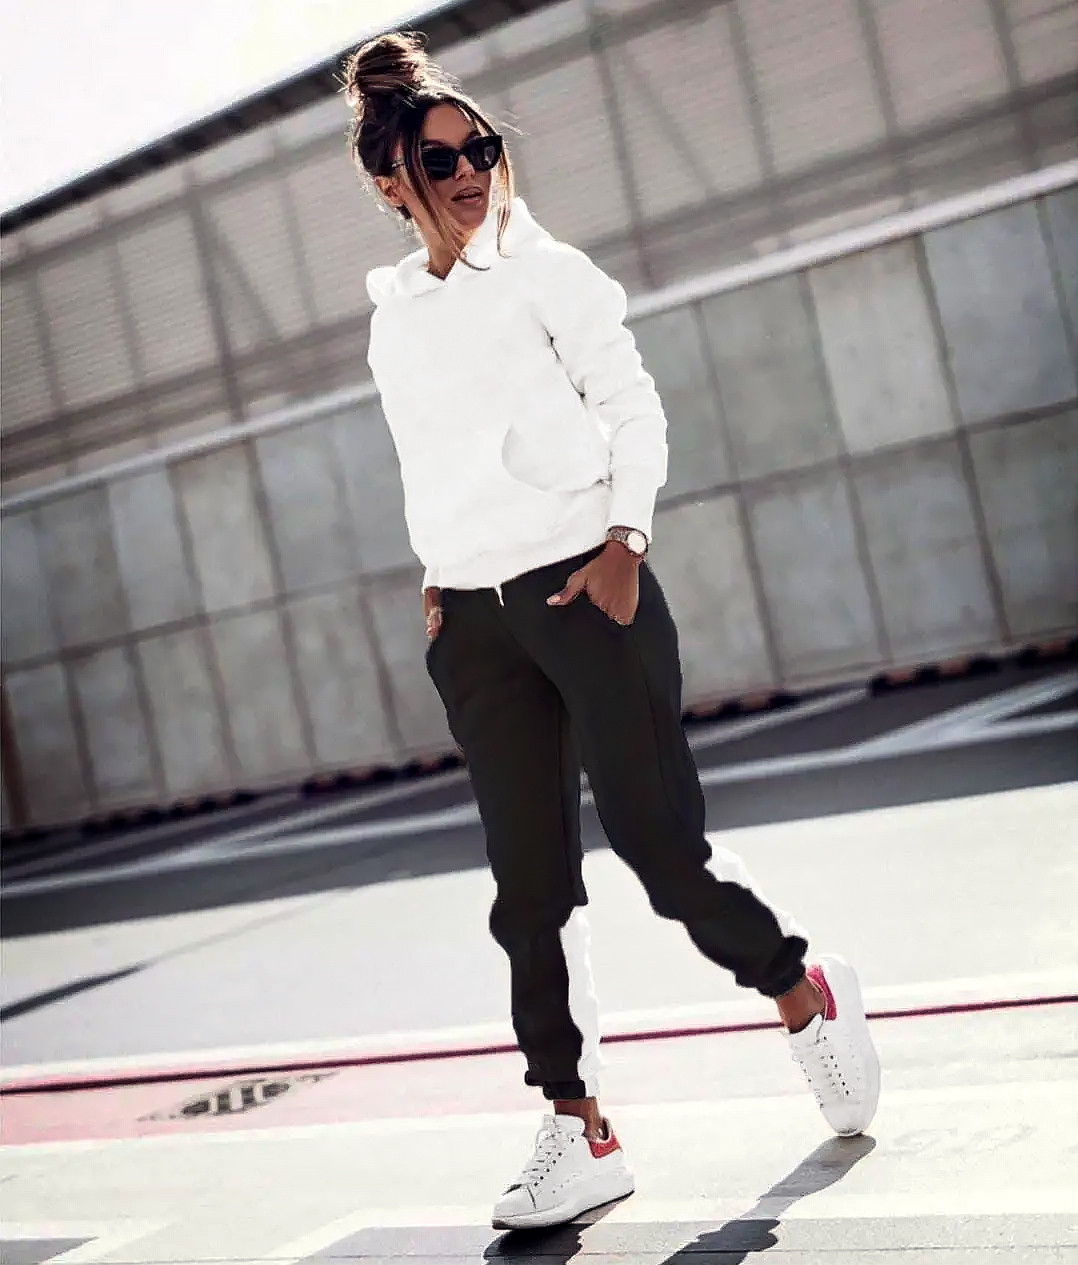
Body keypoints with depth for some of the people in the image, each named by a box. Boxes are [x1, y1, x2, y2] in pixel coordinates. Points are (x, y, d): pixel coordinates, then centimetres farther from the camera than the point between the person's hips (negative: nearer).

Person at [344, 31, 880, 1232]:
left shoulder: (547, 272, 1)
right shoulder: (393, 319, 13)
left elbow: (635, 410, -2)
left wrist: (625, 540, -13)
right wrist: (438, 576, 11)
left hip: (584, 585, -4)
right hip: (473, 619, 4)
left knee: (660, 839, -5)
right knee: (529, 887, 1)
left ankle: (807, 994, 21)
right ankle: (577, 1128, 6)